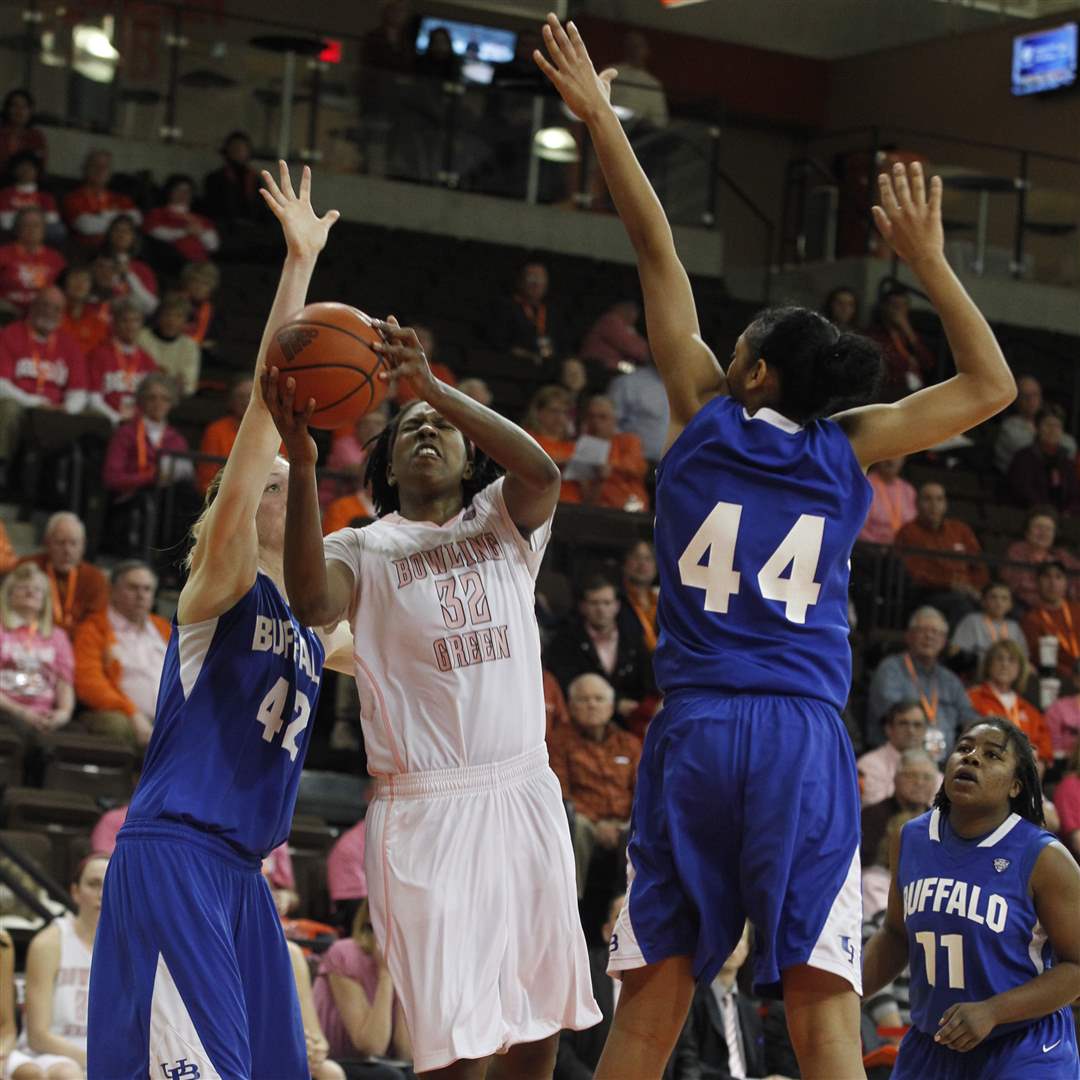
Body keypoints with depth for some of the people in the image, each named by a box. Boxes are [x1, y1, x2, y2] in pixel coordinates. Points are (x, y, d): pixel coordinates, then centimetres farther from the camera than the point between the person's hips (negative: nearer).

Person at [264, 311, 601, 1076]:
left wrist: (433, 387, -21)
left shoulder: (502, 522, 12)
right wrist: (302, 466, -29)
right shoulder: (365, 548, 4)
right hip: (427, 805, -4)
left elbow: (542, 473, -12)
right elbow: (313, 602, -19)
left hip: (527, 791, 4)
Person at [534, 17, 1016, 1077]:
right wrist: (928, 261, 23)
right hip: (805, 741, 0)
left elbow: (657, 248, 12)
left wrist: (598, 114, 18)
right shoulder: (847, 451, 8)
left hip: (694, 732, 0)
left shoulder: (705, 418, 8)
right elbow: (990, 385, 20)